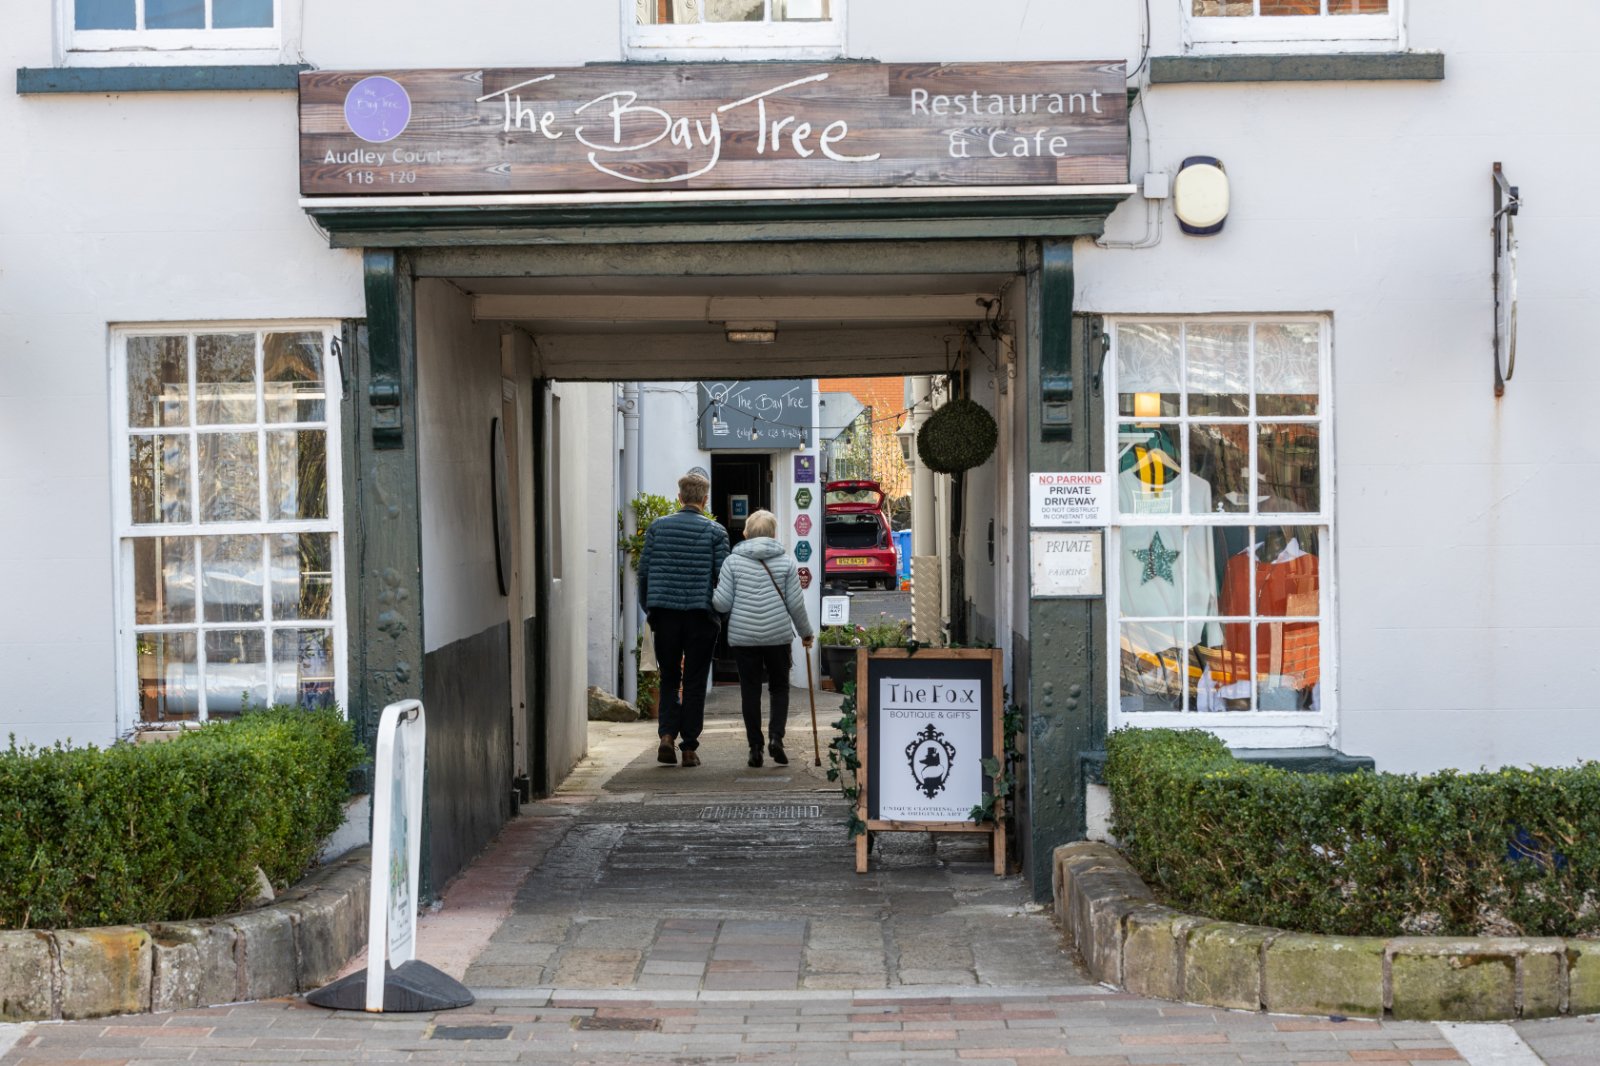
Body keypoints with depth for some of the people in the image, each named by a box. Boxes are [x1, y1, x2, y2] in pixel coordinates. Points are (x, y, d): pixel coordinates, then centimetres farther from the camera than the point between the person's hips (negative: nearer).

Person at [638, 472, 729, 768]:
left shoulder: (657, 527, 4)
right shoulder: (715, 532, -2)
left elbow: (644, 572, 4)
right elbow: (723, 577, -5)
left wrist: (649, 611, 13)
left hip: (665, 615, 2)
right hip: (700, 616, -2)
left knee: (669, 678, 15)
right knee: (695, 682, 6)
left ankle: (667, 734, -3)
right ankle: (689, 748, 5)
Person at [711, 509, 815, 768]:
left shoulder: (733, 561, 0)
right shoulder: (785, 561, 2)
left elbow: (723, 603, -4)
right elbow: (795, 603, 2)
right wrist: (806, 632, 15)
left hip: (742, 637, 0)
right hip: (778, 636, 0)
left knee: (750, 691, 7)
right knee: (779, 687, 13)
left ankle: (755, 747, 6)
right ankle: (776, 736, -5)